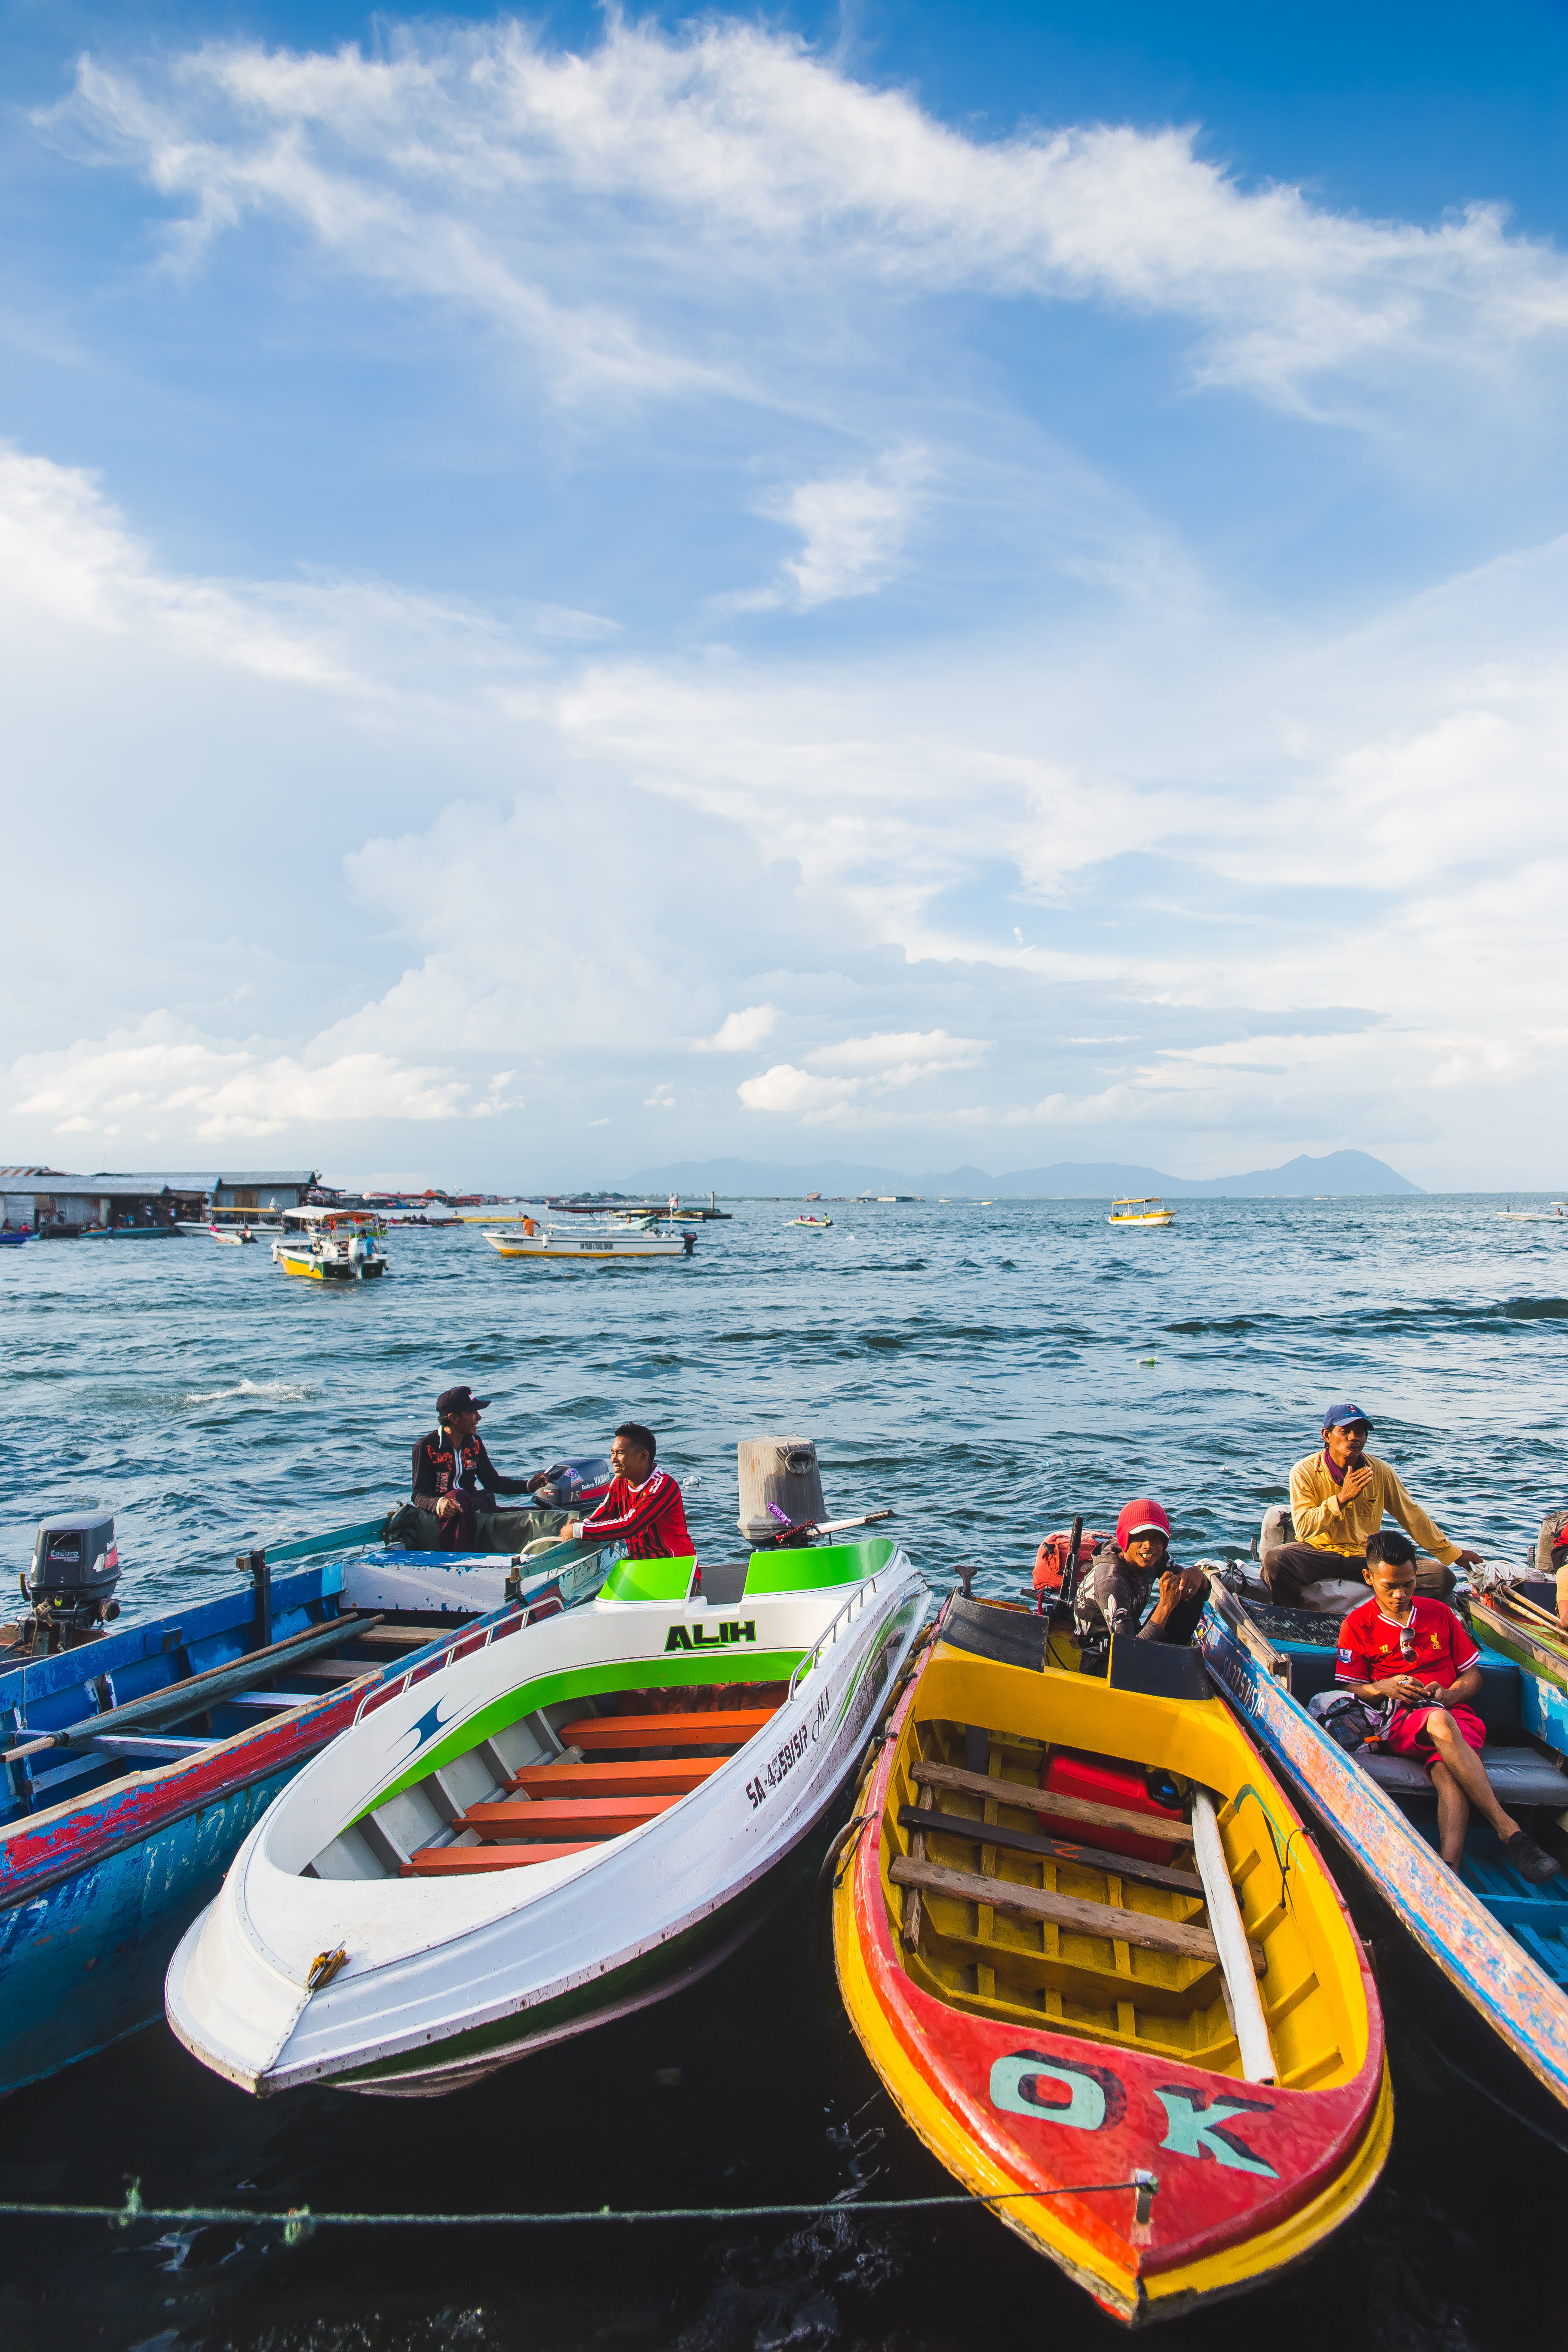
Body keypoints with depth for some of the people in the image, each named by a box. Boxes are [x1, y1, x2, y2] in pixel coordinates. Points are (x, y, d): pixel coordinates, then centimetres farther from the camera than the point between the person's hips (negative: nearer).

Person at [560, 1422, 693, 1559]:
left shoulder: (663, 1485, -20)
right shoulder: (619, 1482, 3)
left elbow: (628, 1526, -26)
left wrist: (578, 1530, -22)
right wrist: (582, 1524, -15)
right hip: (640, 1563, 6)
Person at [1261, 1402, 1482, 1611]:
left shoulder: (1381, 1472, 1)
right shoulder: (1305, 1472, -9)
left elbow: (1412, 1516, 14)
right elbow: (1304, 1529, -18)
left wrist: (1454, 1554, 20)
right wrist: (1342, 1498, -27)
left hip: (1368, 1557, 4)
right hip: (1318, 1552, -3)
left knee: (1442, 1578, -14)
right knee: (1275, 1559, -34)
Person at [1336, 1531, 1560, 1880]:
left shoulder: (1440, 1613, 17)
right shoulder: (1358, 1624, 9)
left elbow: (1472, 1674, 18)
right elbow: (1348, 1689, 8)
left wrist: (1449, 1694, -5)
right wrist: (1382, 1688, -13)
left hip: (1454, 1712, 2)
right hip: (1398, 1723, -2)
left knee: (1447, 1770, -35)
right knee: (1439, 1722, -39)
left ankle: (1450, 1867, -54)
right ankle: (1509, 1831, -38)